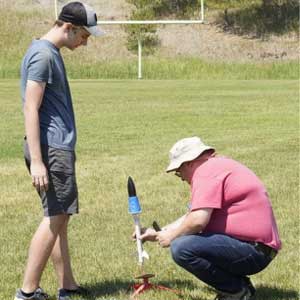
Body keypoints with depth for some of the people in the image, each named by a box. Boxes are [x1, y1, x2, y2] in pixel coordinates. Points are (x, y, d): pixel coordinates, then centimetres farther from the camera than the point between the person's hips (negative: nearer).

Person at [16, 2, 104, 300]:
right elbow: (31, 110, -18)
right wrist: (36, 162, -22)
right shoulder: (42, 55, -13)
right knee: (54, 218, -8)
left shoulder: (51, 53, 17)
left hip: (59, 148, 10)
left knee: (60, 219, 12)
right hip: (51, 149, -10)